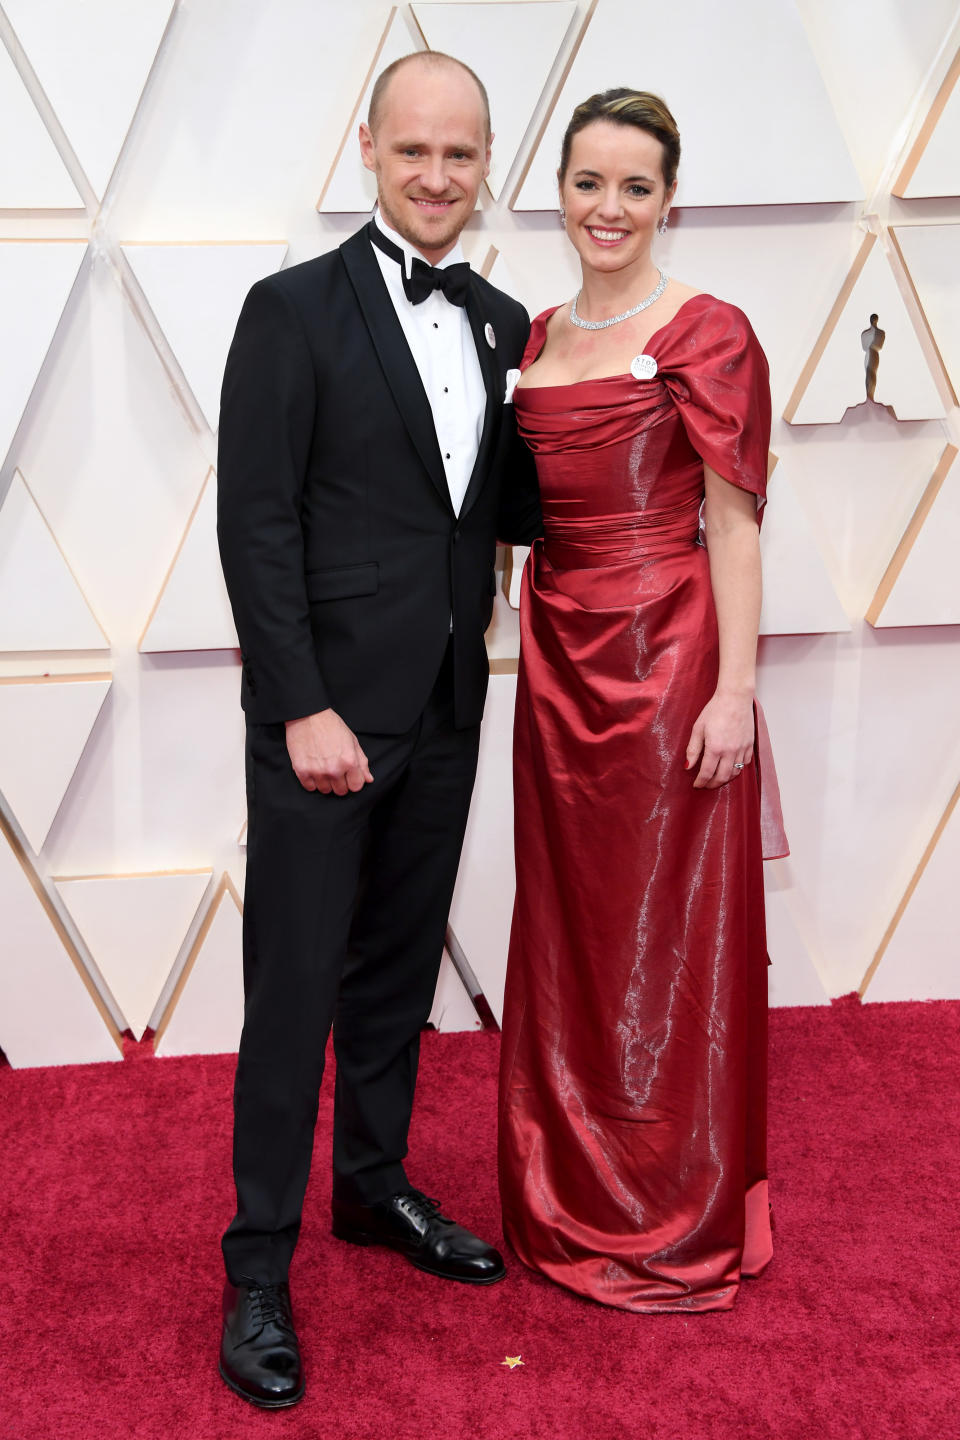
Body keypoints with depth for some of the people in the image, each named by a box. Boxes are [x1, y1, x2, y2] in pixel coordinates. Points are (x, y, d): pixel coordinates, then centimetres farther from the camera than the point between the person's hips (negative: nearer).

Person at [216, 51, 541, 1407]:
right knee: (295, 987, 1)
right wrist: (304, 709, -17)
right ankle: (260, 1268, 16)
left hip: (445, 711, 6)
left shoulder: (501, 325, 10)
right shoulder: (294, 310, -8)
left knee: (400, 969, 17)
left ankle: (376, 1186, 36)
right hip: (325, 707, -5)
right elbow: (255, 523, -12)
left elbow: (511, 507, 12)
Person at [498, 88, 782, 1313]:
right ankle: (574, 1192, 32)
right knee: (568, 925, 14)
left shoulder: (707, 335, -7)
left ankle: (677, 1220, 23)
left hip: (666, 658, -6)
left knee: (665, 935, 4)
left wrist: (735, 688, -16)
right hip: (557, 654, 6)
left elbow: (734, 526, -10)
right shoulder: (535, 339, 11)